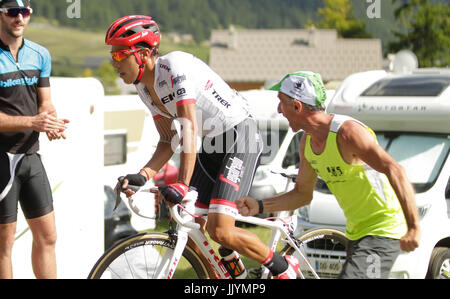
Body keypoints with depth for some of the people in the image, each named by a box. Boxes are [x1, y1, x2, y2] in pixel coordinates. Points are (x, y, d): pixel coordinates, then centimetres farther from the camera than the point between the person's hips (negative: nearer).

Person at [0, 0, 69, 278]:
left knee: (47, 236, 8)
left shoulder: (40, 55, 8)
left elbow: (45, 103, 12)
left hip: (30, 155, 6)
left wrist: (51, 123, -11)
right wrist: (32, 122, -24)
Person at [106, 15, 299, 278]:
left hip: (240, 137, -9)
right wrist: (142, 175, -16)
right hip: (211, 145, 9)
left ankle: (283, 268, 3)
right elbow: (169, 142, 2)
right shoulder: (145, 87, 3)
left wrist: (182, 184, -40)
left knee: (220, 231, -18)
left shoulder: (175, 66, -24)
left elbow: (189, 128, -32)